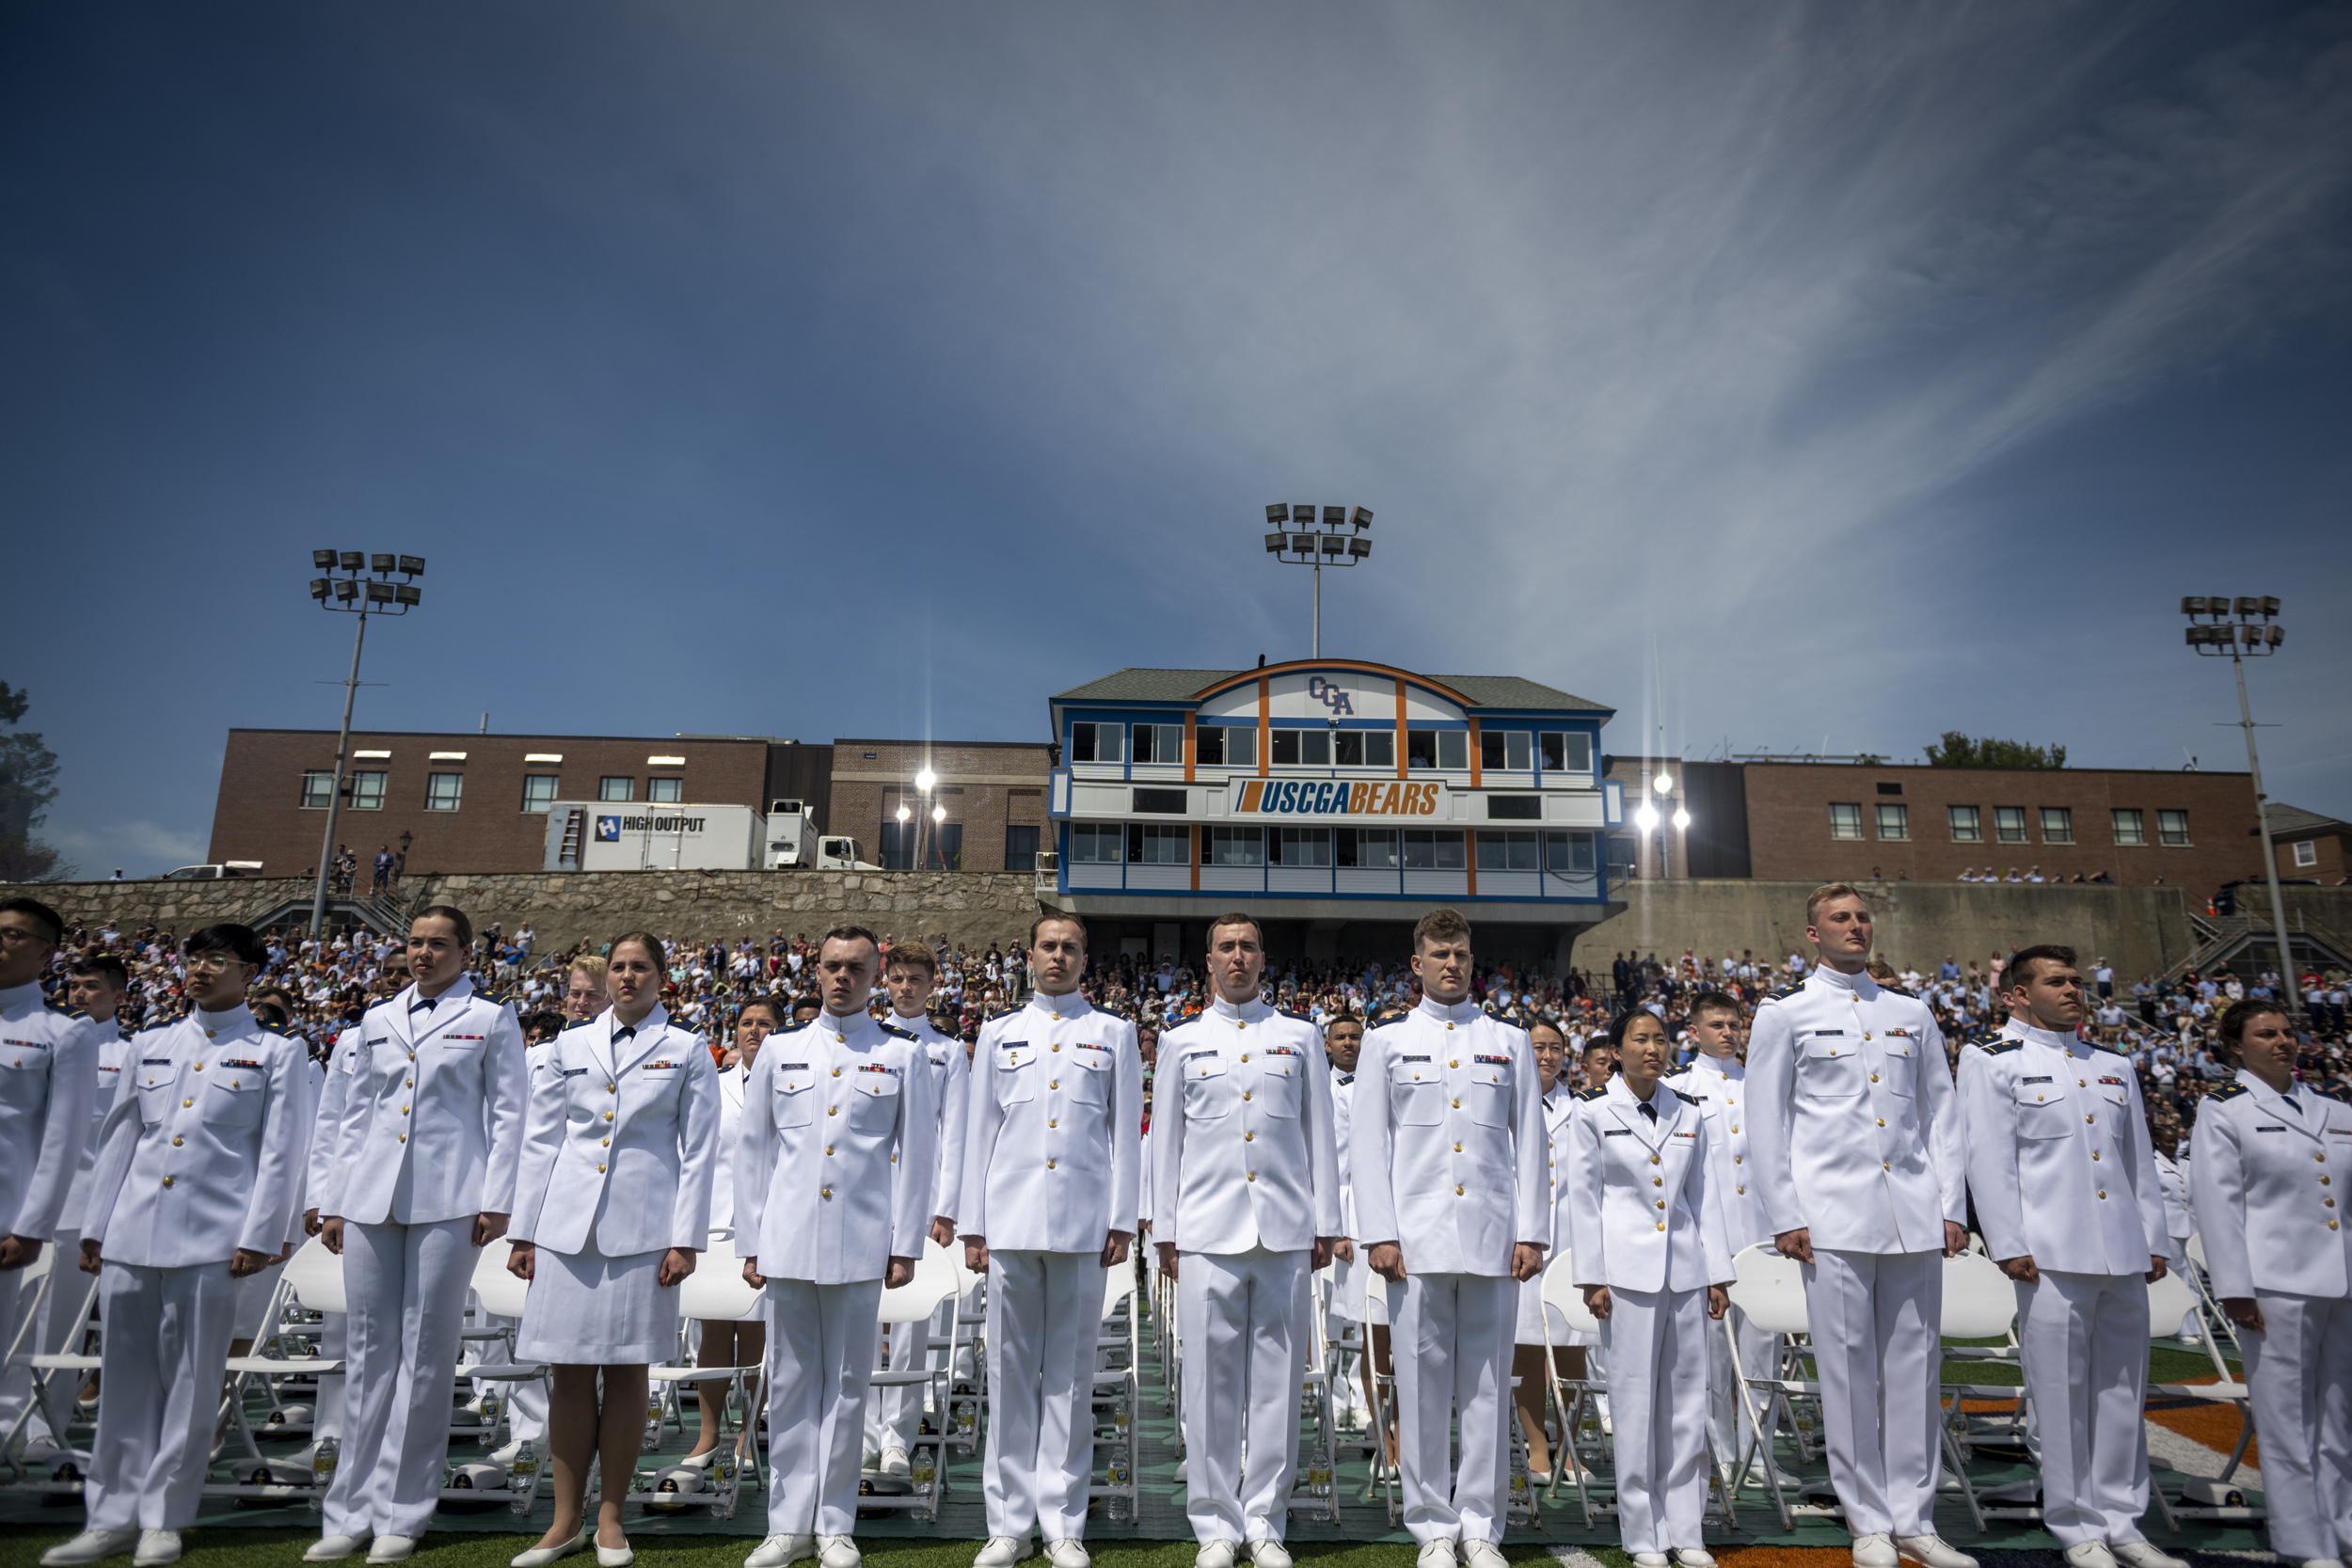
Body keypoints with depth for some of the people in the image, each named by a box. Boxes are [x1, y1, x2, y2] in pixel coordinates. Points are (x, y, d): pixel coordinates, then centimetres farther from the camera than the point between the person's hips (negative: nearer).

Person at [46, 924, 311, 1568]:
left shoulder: (277, 1052, 2)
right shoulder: (150, 1045, 14)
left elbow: (280, 1153, -2)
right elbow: (119, 1139, 17)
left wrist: (257, 1236, -8)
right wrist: (95, 1227, 12)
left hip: (209, 1239, -4)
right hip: (132, 1233, 4)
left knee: (191, 1381, 2)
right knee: (125, 1377, 8)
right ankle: (114, 1516, 20)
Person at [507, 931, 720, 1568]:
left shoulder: (687, 1051, 2)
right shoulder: (569, 1046, 10)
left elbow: (698, 1152, 0)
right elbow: (540, 1141, 11)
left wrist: (686, 1239, -6)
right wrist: (523, 1232, 7)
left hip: (642, 1228, -2)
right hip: (568, 1224, 2)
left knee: (627, 1370, 4)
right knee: (570, 1371, 6)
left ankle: (611, 1516, 19)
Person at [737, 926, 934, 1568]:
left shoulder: (903, 1056, 5)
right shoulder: (779, 1051, 10)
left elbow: (914, 1155, 3)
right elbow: (752, 1150, 11)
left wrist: (905, 1245, -2)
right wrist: (750, 1243, 6)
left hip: (861, 1244, -1)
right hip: (788, 1242, 2)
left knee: (847, 1383, 6)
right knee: (791, 1381, 7)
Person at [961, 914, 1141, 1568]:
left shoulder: (1114, 1033, 9)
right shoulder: (998, 1032, 12)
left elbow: (1127, 1131, 6)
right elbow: (979, 1129, 10)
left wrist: (1122, 1221, -1)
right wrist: (972, 1225, 6)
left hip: (1083, 1224, -1)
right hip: (1010, 1220, 1)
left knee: (1070, 1371, 4)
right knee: (1011, 1369, 5)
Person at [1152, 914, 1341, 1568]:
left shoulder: (1300, 1036, 11)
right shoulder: (1183, 1041, 10)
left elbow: (1319, 1133, 11)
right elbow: (1165, 1140, 10)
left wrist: (1325, 1222, 6)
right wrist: (1164, 1232, 6)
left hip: (1286, 1231, 1)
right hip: (1207, 1231, 0)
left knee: (1277, 1378, 4)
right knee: (1211, 1379, 2)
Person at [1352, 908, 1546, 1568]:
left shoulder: (1509, 1042, 13)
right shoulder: (1387, 1042, 9)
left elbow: (1529, 1142, 11)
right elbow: (1369, 1142, 5)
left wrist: (1531, 1232, 3)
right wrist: (1381, 1234, -3)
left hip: (1493, 1239, 1)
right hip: (1417, 1239, -1)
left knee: (1489, 1380, 5)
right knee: (1423, 1381, 2)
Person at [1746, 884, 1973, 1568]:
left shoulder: (1913, 1014, 16)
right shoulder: (1785, 1013, 4)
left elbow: (1941, 1113, 15)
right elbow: (1767, 1121, 1)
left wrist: (1952, 1205, 6)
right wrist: (1784, 1216, -4)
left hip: (1915, 1216, 3)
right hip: (1834, 1217, -3)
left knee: (1915, 1366, 6)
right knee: (1849, 1369, 0)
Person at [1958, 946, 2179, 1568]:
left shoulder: (2115, 1068, 18)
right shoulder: (1993, 1063, 0)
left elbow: (2140, 1163, 20)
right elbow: (1990, 1162, -6)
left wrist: (2154, 1242, 13)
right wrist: (2009, 1247, -11)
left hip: (2125, 1257, 5)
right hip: (2052, 1256, -5)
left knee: (2123, 1389, 10)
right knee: (2061, 1391, 0)